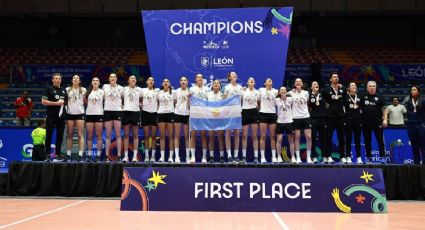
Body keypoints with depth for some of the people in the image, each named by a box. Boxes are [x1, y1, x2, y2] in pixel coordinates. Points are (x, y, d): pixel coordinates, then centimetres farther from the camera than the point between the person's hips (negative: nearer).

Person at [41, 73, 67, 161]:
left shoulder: (63, 90, 16)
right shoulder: (49, 89, 1)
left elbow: (66, 102, 28)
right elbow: (43, 101, -7)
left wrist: (63, 103, 7)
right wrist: (56, 103, -13)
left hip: (61, 116, 5)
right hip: (51, 116, -5)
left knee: (60, 136, 7)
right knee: (49, 135, -2)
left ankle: (58, 154, 14)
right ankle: (47, 155, 2)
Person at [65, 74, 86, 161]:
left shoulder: (83, 90, 7)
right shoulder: (67, 90, 10)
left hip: (80, 113, -2)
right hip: (70, 113, 2)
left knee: (80, 135, -4)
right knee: (69, 135, 5)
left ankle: (80, 155, -5)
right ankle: (68, 154, 9)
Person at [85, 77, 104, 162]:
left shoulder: (102, 92, 5)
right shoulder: (88, 92, 11)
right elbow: (85, 101, 19)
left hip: (99, 114, -2)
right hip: (89, 114, 2)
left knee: (99, 136, -2)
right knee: (89, 136, 3)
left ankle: (98, 155, 0)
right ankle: (89, 155, 7)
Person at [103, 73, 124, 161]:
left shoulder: (121, 88, 5)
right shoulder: (105, 86, 6)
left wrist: (123, 105, 4)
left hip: (118, 111, 0)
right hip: (107, 111, 1)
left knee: (118, 134, -1)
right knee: (108, 135, 2)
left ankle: (119, 155, 0)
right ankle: (107, 155, 6)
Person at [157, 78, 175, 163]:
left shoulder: (173, 92, 7)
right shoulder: (159, 93, 12)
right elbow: (157, 103, 19)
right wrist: (158, 108, 7)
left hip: (170, 113, -2)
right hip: (161, 113, 2)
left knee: (170, 135, -4)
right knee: (162, 136, 0)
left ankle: (171, 156, -2)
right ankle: (162, 156, 2)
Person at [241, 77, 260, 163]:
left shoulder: (257, 92, 8)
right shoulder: (243, 91, 4)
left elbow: (259, 103, 19)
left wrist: (257, 106, 2)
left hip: (254, 113, 1)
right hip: (245, 112, -1)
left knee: (254, 136, 0)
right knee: (244, 136, -1)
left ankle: (256, 157, 3)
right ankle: (244, 157, 4)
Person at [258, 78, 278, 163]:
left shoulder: (275, 91, 6)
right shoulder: (261, 90, 4)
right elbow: (258, 101, 15)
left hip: (272, 114, 2)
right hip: (263, 114, -1)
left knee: (272, 136, 4)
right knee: (263, 136, -2)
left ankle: (274, 157, 8)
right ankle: (262, 157, 1)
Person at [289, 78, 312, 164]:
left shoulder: (306, 93, 7)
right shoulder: (291, 93, -1)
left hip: (306, 116, 2)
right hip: (296, 117, -1)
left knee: (309, 137, -4)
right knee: (297, 137, 1)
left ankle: (309, 157, 4)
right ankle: (298, 157, 8)